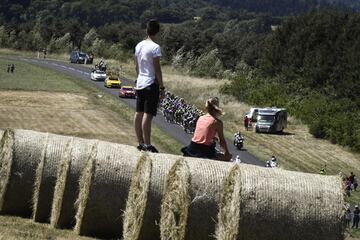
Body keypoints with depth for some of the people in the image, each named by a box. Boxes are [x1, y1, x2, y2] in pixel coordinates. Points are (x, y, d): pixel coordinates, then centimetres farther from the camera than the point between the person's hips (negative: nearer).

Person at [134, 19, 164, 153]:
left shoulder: (139, 46, 8)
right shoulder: (155, 47, -14)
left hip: (140, 83, 8)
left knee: (139, 114, 9)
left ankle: (141, 143, 17)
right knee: (148, 115, -9)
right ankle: (147, 145, -10)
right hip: (151, 84, -8)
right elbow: (157, 69, -15)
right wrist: (162, 87, -10)